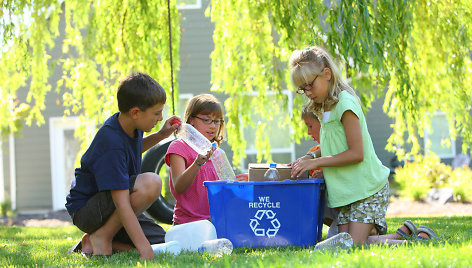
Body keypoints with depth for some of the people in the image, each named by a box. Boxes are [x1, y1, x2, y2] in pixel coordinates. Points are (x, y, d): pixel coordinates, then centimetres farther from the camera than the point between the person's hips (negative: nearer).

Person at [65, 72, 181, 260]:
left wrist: (161, 135, 11)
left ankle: (93, 244, 4)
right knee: (151, 183, -31)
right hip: (85, 211, -10)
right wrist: (144, 247, -37)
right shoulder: (112, 146, -29)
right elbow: (122, 203, -34)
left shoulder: (130, 125, -1)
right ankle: (102, 237, -15)